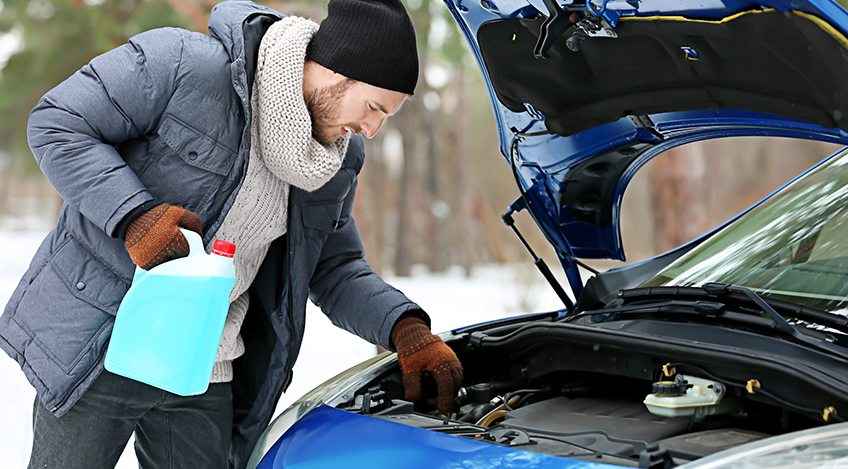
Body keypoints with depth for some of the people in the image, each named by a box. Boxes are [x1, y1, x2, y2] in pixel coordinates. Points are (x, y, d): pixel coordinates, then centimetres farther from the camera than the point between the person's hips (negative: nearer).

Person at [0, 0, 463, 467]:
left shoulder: (334, 162, 4)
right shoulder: (184, 65, -17)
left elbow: (336, 270, 12)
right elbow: (55, 124, -15)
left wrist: (406, 330, -5)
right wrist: (134, 215, -28)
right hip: (97, 353, -5)